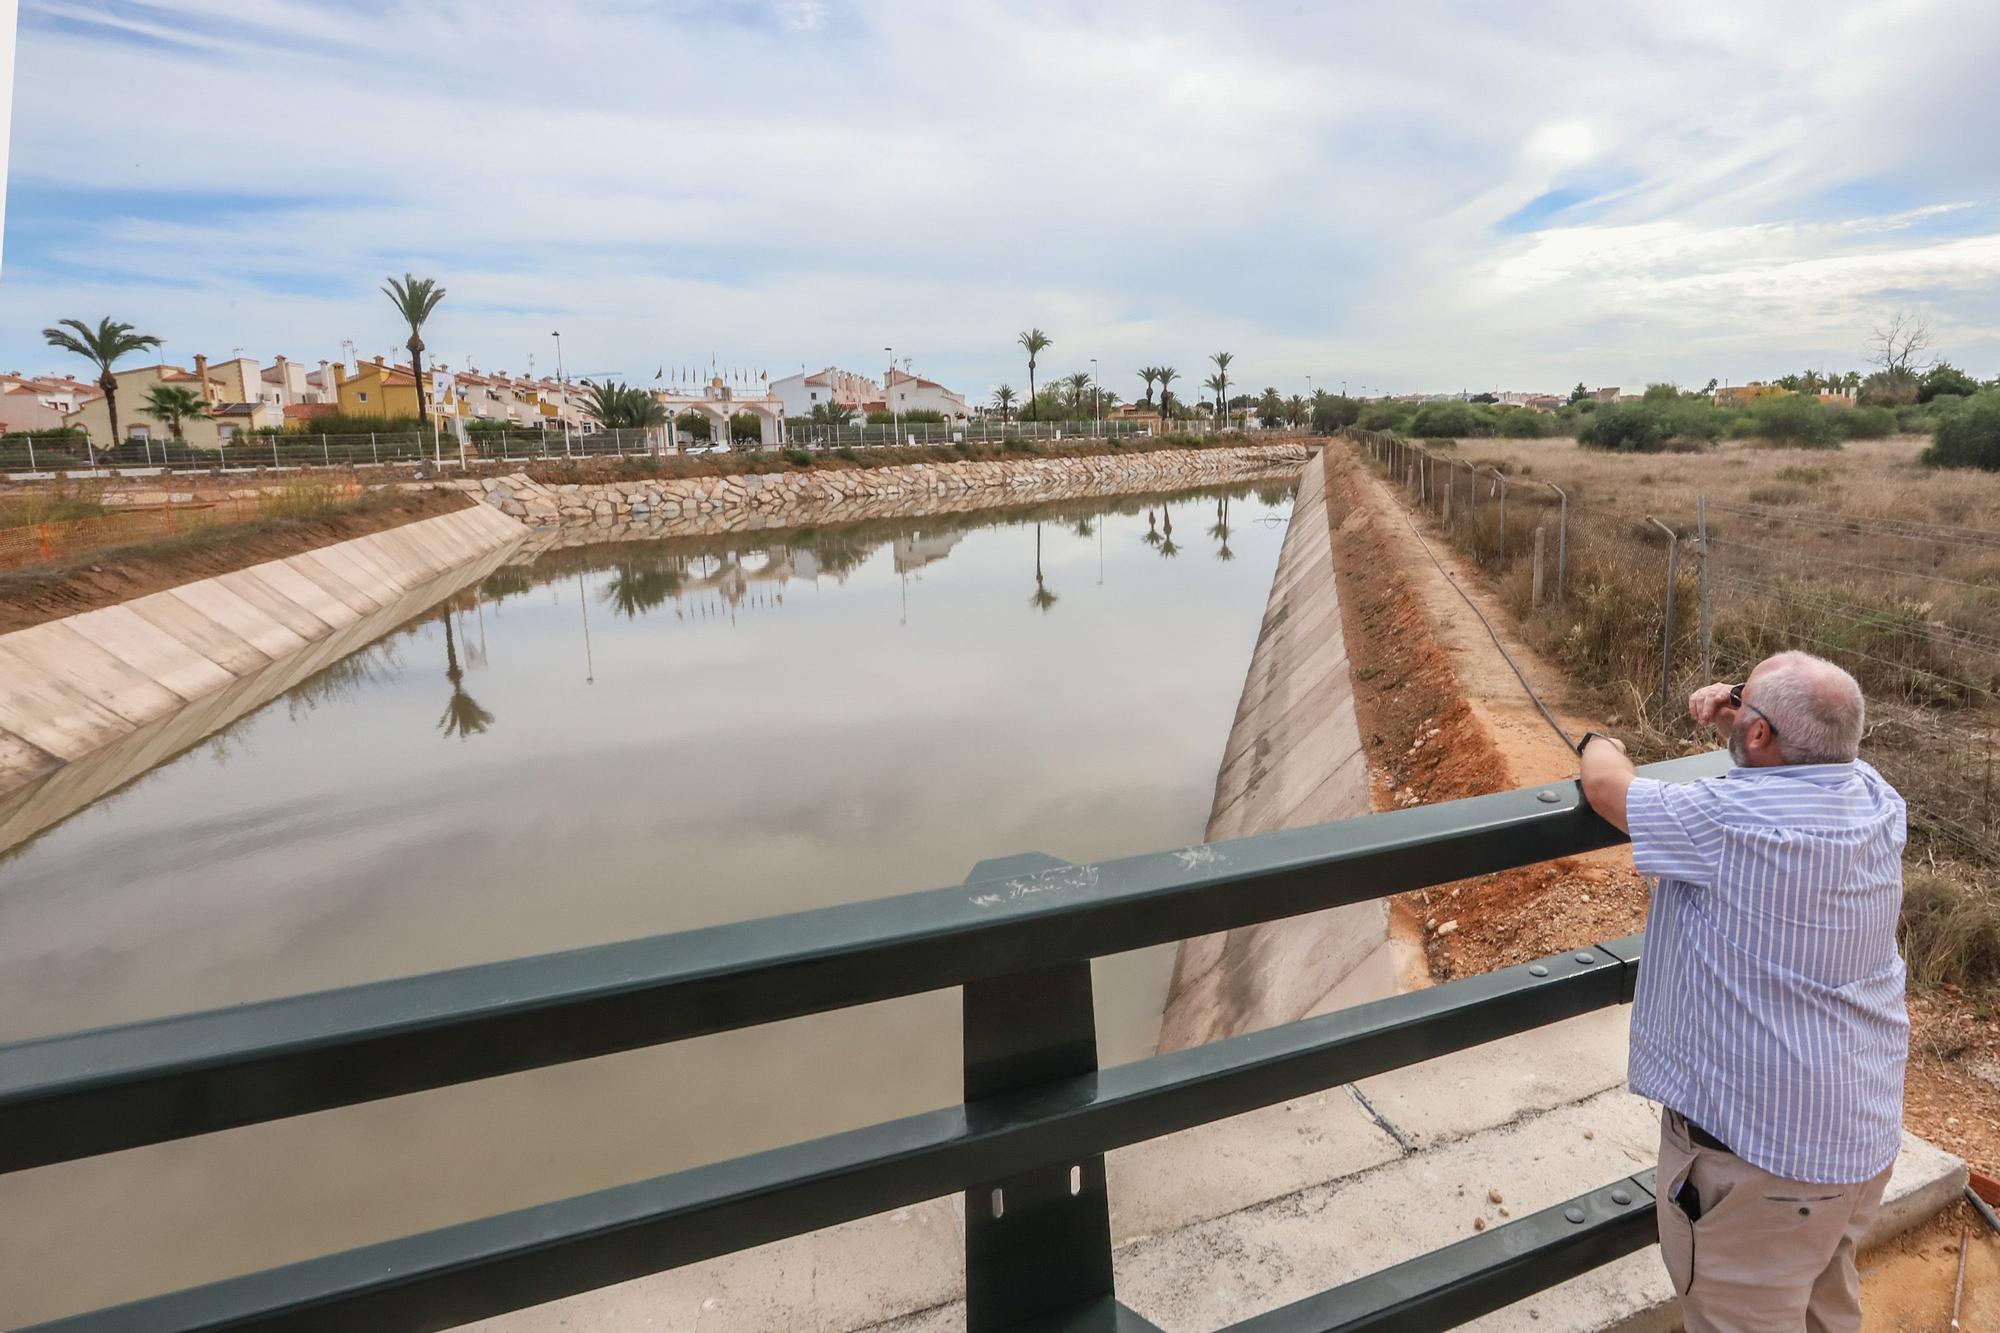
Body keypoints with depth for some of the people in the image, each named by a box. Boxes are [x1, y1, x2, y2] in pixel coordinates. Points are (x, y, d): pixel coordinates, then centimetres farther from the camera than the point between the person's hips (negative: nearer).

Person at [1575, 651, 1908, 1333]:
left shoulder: (1726, 821, -29)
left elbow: (1604, 785, -13)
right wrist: (1737, 722, 0)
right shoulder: (1880, 802, -6)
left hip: (1759, 1149, -8)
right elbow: (1814, 755, 18)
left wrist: (1599, 746, 9)